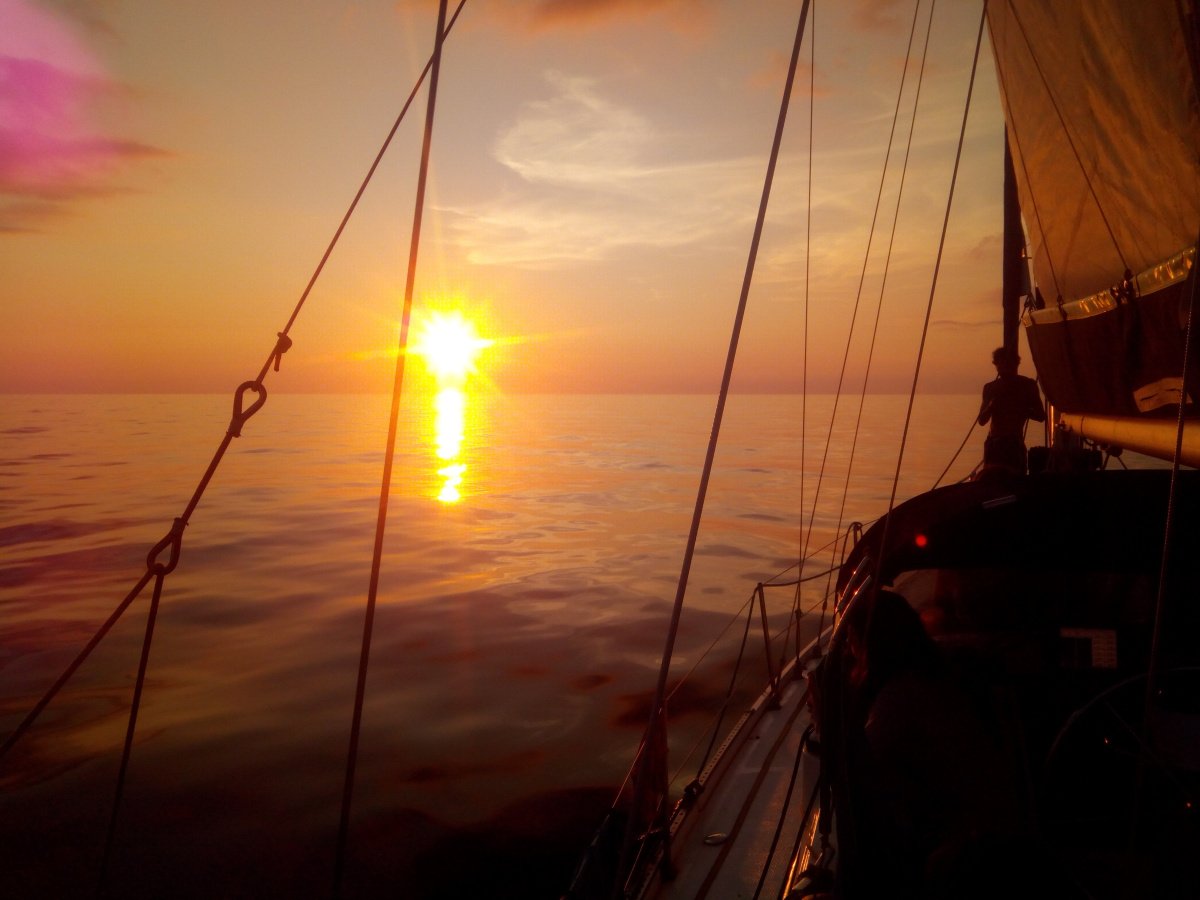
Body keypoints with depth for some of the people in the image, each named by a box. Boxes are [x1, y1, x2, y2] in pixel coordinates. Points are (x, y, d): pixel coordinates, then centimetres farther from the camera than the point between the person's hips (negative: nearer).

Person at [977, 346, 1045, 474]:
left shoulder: (1028, 385, 3)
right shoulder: (990, 388, 7)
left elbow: (1041, 416, 1)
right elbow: (982, 420, 5)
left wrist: (1018, 409, -10)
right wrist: (993, 404, -11)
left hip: (1015, 444, -2)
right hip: (994, 444, 2)